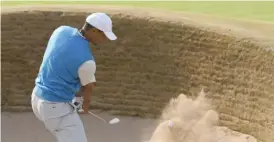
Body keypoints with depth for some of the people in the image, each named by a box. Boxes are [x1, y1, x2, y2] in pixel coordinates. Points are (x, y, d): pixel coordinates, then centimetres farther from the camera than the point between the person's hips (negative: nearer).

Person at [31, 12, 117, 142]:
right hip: (57, 107, -9)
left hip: (38, 98, 9)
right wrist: (86, 105, 21)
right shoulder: (86, 60, -24)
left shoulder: (61, 30, -3)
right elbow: (88, 87, -1)